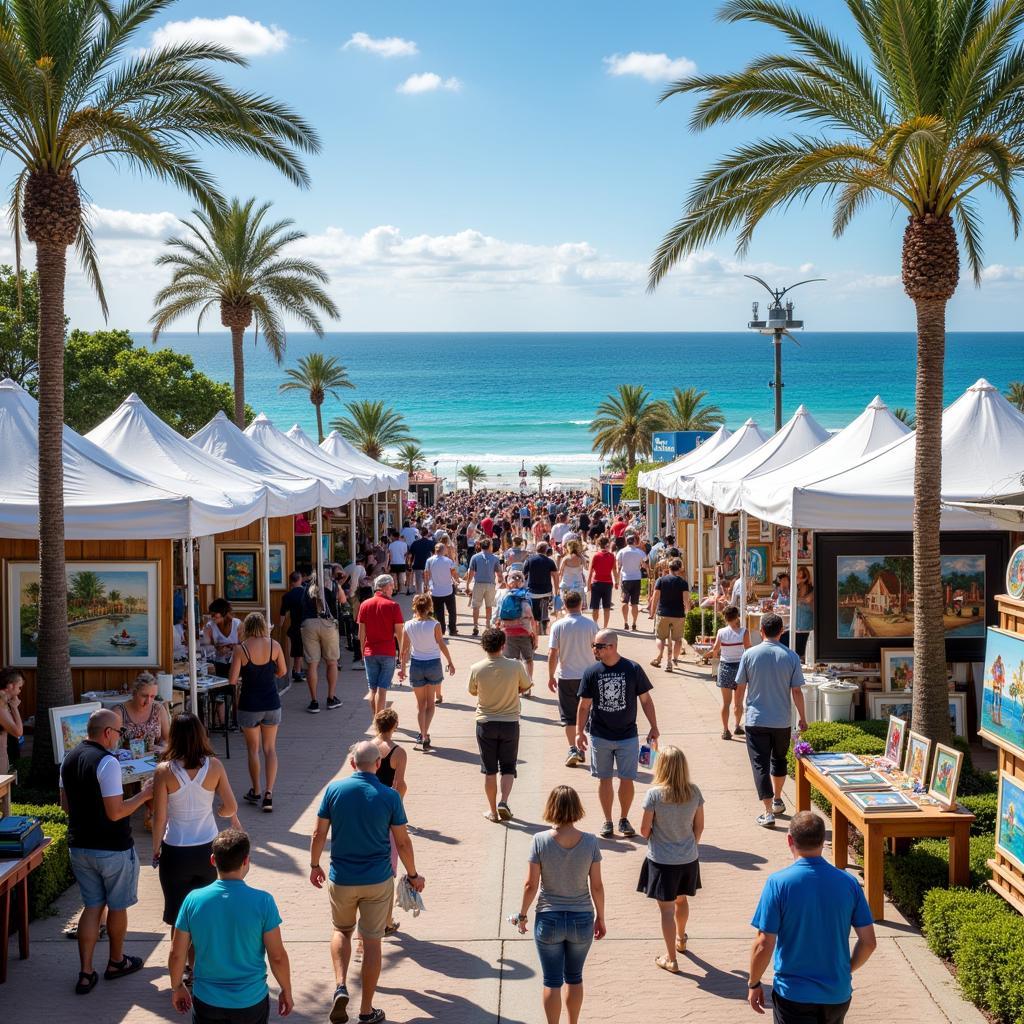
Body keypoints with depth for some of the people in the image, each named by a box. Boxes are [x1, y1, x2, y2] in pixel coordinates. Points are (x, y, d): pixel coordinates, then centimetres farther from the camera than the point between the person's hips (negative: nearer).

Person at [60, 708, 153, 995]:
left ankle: (85, 973, 10)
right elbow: (115, 813, -23)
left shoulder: (69, 759, 3)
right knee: (117, 906, 14)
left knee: (92, 906, 13)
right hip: (113, 849, -6)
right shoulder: (107, 762, -22)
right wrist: (144, 795, -12)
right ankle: (116, 962, 30)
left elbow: (66, 804, 13)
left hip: (79, 846, 7)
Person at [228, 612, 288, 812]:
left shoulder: (241, 649, -14)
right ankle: (268, 793, 1)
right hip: (272, 703, 2)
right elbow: (283, 671, 6)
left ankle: (255, 792, 24)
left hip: (250, 705, -2)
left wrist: (243, 678, 7)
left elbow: (232, 680, -14)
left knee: (253, 749, 14)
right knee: (270, 748, 12)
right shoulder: (274, 645, -7)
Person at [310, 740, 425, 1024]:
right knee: (372, 941, 9)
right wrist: (413, 875, 11)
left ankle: (341, 986, 1)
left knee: (342, 931, 23)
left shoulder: (334, 790, -7)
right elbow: (403, 842, -4)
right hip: (378, 881, -1)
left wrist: (314, 865, 14)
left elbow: (319, 834, -2)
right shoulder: (389, 796, -9)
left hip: (341, 879, 1)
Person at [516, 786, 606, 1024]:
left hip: (548, 920, -2)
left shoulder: (540, 841, -14)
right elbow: (597, 886, -5)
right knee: (574, 978, 21)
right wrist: (600, 918, 8)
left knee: (552, 982, 11)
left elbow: (531, 885, -10)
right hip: (582, 921, 2)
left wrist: (523, 914, 5)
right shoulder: (590, 842, -11)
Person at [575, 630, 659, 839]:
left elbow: (645, 700, 1)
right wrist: (579, 732, 1)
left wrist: (653, 727, 1)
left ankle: (624, 819, 21)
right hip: (600, 736, 1)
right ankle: (607, 821, 21)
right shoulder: (591, 673, -4)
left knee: (627, 779, 2)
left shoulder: (633, 669, -8)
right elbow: (584, 705, 3)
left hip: (628, 736, -1)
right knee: (604, 779, 8)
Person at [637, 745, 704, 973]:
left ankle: (671, 959, 11)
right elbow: (699, 826, 1)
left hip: (662, 861, -4)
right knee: (681, 900, 27)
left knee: (667, 909, 6)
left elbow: (644, 830, -13)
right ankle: (680, 939, 50)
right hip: (688, 859, 4)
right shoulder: (694, 792, -9)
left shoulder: (654, 794, -20)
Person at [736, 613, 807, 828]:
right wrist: (802, 718, 7)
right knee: (779, 760, 24)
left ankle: (768, 812, -5)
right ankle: (777, 800, 38)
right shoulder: (791, 656, -7)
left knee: (760, 764, 1)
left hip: (756, 720, -2)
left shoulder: (750, 654, -7)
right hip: (782, 721, 2)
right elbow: (797, 691, -5)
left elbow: (740, 686, 1)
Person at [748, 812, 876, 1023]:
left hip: (793, 996, -3)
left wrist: (753, 984, 1)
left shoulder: (778, 883, -15)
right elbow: (869, 942, -1)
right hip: (838, 995, 3)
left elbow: (764, 946, -15)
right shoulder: (848, 883, -6)